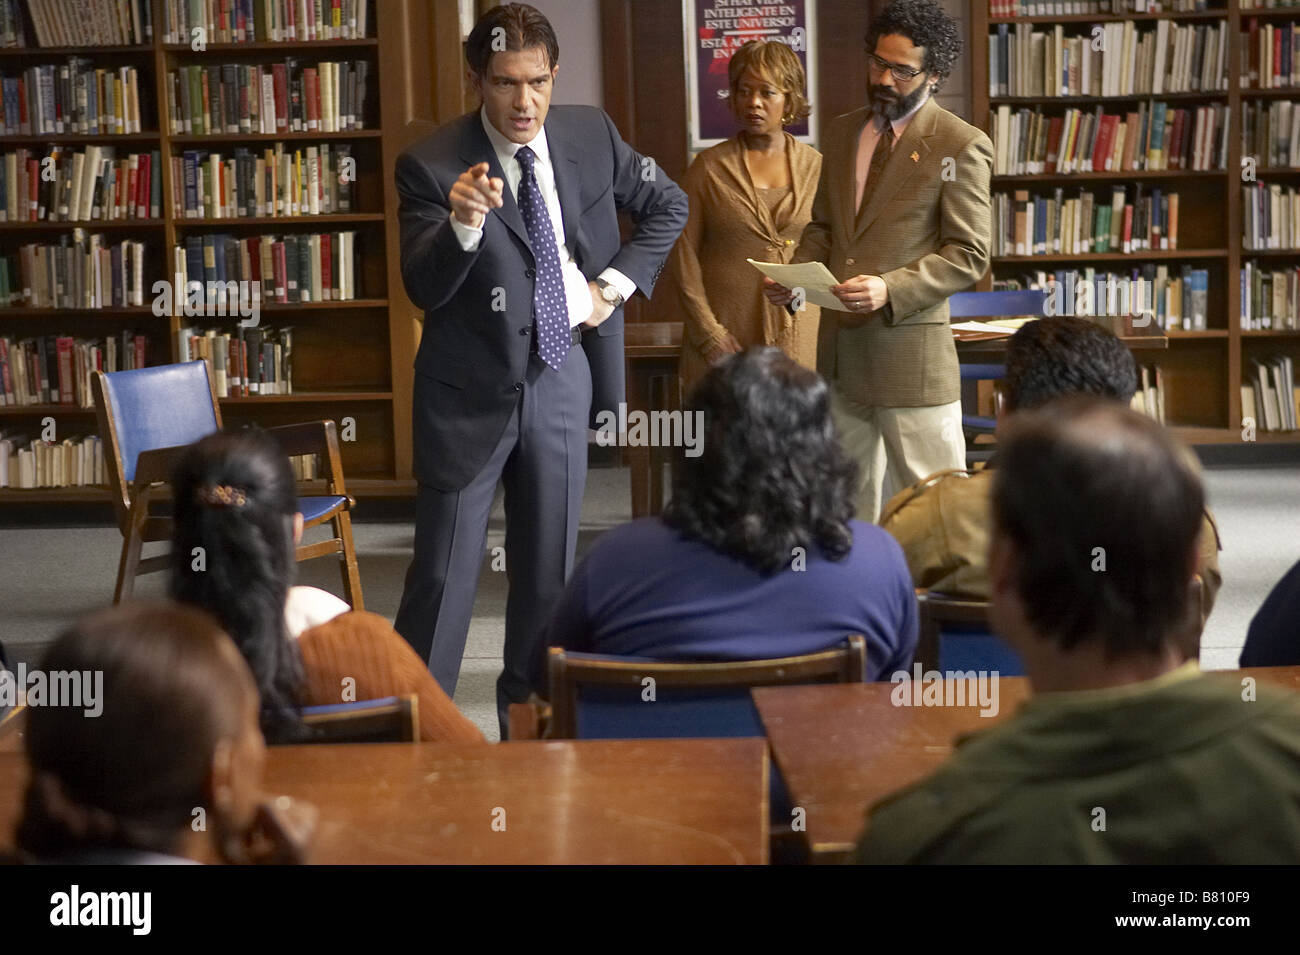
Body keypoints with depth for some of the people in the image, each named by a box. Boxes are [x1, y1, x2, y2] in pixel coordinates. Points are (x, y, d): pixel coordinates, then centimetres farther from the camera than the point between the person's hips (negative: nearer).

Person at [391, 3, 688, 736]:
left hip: (562, 379, 4)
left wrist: (615, 285, 1)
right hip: (471, 391, -4)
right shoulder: (433, 166, -15)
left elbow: (667, 206, 13)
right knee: (445, 573, -2)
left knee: (551, 569, 14)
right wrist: (464, 223, -40)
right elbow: (423, 289, -22)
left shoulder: (592, 136, -2)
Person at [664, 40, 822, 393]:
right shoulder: (709, 168, 3)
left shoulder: (815, 167, 8)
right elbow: (683, 256, 1)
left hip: (798, 334, 1)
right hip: (727, 330, -1)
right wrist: (710, 336, -6)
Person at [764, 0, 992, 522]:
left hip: (910, 348, -6)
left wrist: (891, 290, -22)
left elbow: (969, 255, -10)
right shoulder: (842, 130, 13)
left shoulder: (962, 146, -7)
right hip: (840, 343, 7)